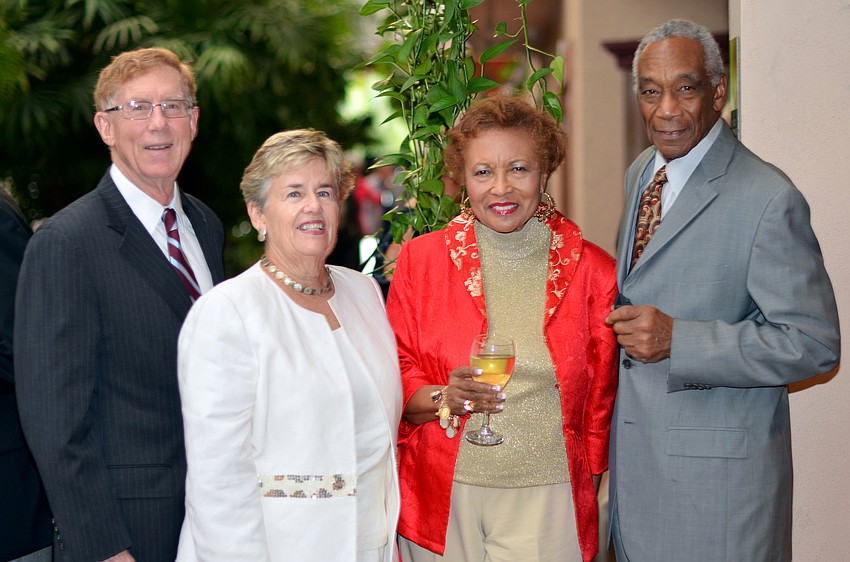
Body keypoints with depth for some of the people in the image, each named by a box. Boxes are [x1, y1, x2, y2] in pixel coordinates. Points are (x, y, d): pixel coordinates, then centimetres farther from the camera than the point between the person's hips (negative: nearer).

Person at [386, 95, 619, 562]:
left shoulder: (591, 270, 0)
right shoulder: (421, 259, 0)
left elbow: (600, 397, 9)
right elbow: (396, 379, 4)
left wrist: (587, 484, 11)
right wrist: (443, 399, -15)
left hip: (546, 497, 0)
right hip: (443, 498, 0)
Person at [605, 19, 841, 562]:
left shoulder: (768, 200, -17)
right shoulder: (640, 173, 8)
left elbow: (813, 344, -19)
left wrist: (676, 340, -24)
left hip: (716, 468, -7)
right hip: (634, 454, 7)